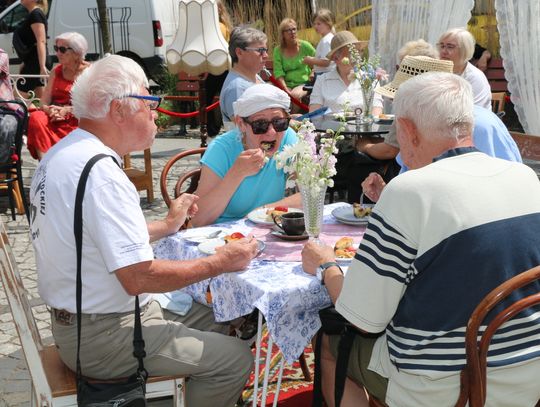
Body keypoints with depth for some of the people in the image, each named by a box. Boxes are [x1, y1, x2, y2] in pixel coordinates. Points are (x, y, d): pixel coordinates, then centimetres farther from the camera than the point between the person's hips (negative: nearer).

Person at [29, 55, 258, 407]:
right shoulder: (101, 172, -26)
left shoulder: (60, 154, 6)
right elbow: (138, 277, -28)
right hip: (103, 338, -10)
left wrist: (166, 226, 19)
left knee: (212, 320, 16)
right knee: (236, 358, -6)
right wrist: (220, 262, -17)